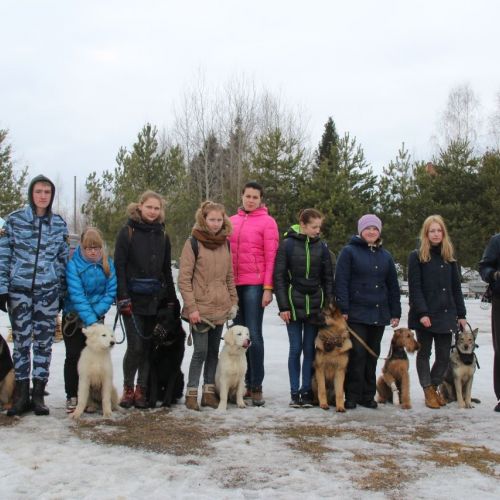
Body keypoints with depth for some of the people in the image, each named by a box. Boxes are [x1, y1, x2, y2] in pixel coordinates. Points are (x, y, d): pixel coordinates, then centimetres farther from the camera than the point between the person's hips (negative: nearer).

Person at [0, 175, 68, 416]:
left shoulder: (59, 224, 7)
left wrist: (62, 293, 9)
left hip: (48, 290, 2)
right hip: (19, 290, -2)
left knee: (44, 342, 4)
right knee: (21, 341, 2)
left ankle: (38, 394, 12)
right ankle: (22, 395, 11)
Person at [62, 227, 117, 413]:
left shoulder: (108, 264, -6)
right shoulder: (73, 265, -17)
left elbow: (111, 292, -7)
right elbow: (77, 296, -22)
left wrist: (95, 313, -18)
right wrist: (91, 321, -29)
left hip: (97, 317, 3)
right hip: (73, 318, -2)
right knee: (74, 356, 1)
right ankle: (72, 396, 10)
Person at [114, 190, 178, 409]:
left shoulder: (162, 235, 12)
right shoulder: (128, 232, -1)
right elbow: (119, 266, -6)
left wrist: (171, 300, 9)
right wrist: (123, 298, -14)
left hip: (156, 299, 4)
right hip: (134, 299, -4)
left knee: (149, 346, 4)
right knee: (136, 346, -8)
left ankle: (142, 390, 13)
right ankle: (128, 389, 9)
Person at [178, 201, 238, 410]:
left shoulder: (225, 244, 11)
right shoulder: (193, 243, -6)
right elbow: (183, 279, -8)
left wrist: (233, 301, 11)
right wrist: (191, 307, -13)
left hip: (220, 308, 5)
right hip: (200, 308, -5)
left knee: (213, 351, 10)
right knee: (200, 351, -6)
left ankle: (209, 392, 18)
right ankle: (191, 394, 4)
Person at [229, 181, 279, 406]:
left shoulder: (267, 222, -1)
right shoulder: (232, 221, 13)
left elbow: (271, 257, -5)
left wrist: (268, 288, -11)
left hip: (255, 285, -5)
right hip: (233, 285, 5)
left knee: (254, 335, -7)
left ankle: (257, 387, -1)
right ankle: (246, 383, 16)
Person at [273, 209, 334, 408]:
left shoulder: (321, 247, 6)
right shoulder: (287, 244, -3)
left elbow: (328, 278, 9)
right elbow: (279, 277, -3)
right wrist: (283, 306, -8)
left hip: (315, 306, 2)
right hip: (294, 305, -2)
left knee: (310, 350, 4)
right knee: (296, 349, 0)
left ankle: (307, 391, 11)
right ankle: (294, 393, 7)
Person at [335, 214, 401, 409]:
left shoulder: (385, 256, 14)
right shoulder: (349, 252, 0)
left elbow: (393, 286, 17)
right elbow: (341, 282, -6)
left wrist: (395, 312, 11)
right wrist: (343, 309, -13)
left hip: (379, 314, 5)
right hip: (356, 313, -5)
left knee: (372, 355, 8)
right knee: (357, 353, -8)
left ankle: (368, 395, 17)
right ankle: (352, 396, 1)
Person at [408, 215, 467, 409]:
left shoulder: (449, 258, 12)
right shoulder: (417, 257, -2)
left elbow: (456, 288, 13)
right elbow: (414, 288, -8)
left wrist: (461, 314, 9)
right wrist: (422, 313, -16)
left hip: (446, 314, 4)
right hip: (425, 316, -4)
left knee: (444, 355, 4)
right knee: (424, 353, 6)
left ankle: (434, 386, 24)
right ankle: (428, 391, 16)